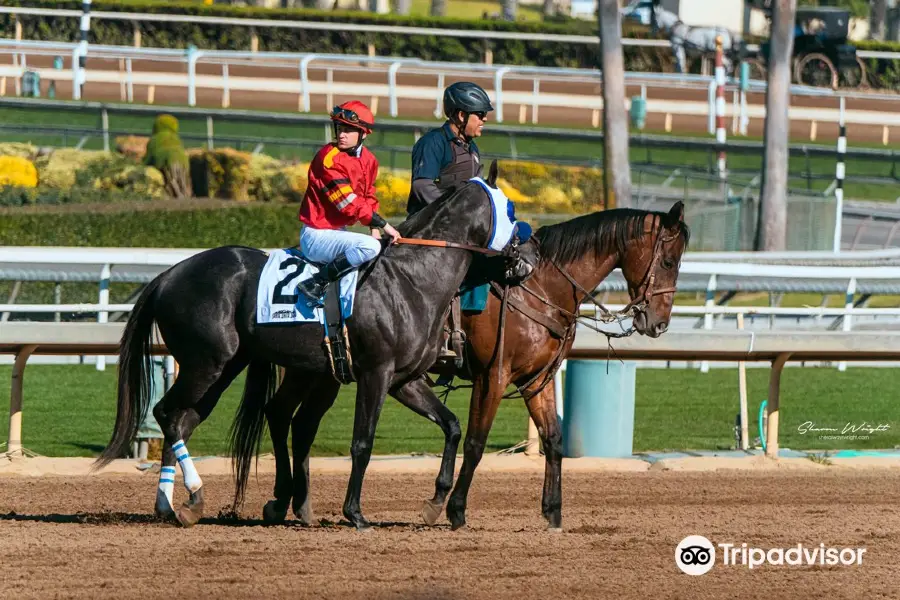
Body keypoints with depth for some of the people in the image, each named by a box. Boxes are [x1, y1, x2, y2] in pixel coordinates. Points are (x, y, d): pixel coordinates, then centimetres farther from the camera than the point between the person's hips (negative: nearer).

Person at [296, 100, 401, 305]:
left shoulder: (368, 160, 8)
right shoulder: (329, 157, -19)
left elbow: (369, 198, 15)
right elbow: (349, 203, -22)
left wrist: (375, 230, -2)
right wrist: (384, 225, -19)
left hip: (339, 231, 10)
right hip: (317, 236, -10)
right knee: (370, 246, -30)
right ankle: (316, 284, -26)